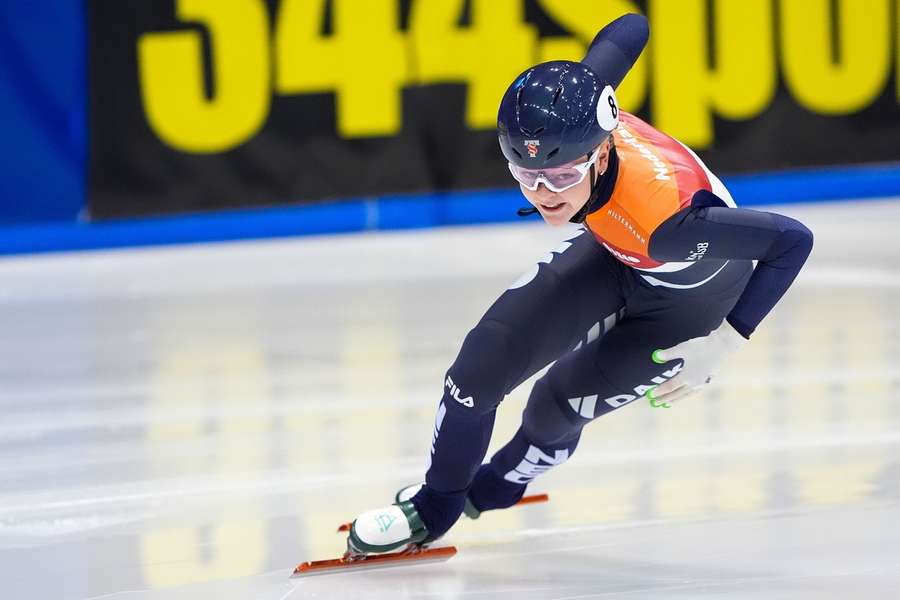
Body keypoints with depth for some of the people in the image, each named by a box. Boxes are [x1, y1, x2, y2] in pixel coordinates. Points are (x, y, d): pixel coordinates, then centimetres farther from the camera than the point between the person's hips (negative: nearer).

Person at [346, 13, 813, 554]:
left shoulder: (663, 217, -47)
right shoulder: (571, 109, -33)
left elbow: (793, 241, -36)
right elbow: (630, 30, -13)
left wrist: (722, 346, -32)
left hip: (688, 299, -5)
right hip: (615, 253, 5)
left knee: (557, 406, 1)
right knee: (484, 361, -7)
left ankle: (496, 486, 38)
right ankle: (433, 508, 19)